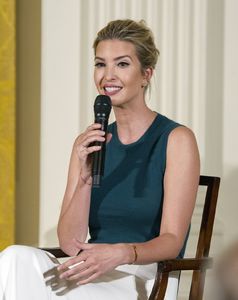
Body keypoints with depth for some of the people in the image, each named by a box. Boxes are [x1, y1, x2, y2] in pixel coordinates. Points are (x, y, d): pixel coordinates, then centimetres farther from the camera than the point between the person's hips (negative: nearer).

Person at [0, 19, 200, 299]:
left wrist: (122, 253, -29)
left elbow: (172, 241, -8)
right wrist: (86, 178, -12)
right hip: (93, 277, 5)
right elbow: (69, 243, 3)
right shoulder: (88, 145, 13)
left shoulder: (177, 139, -1)